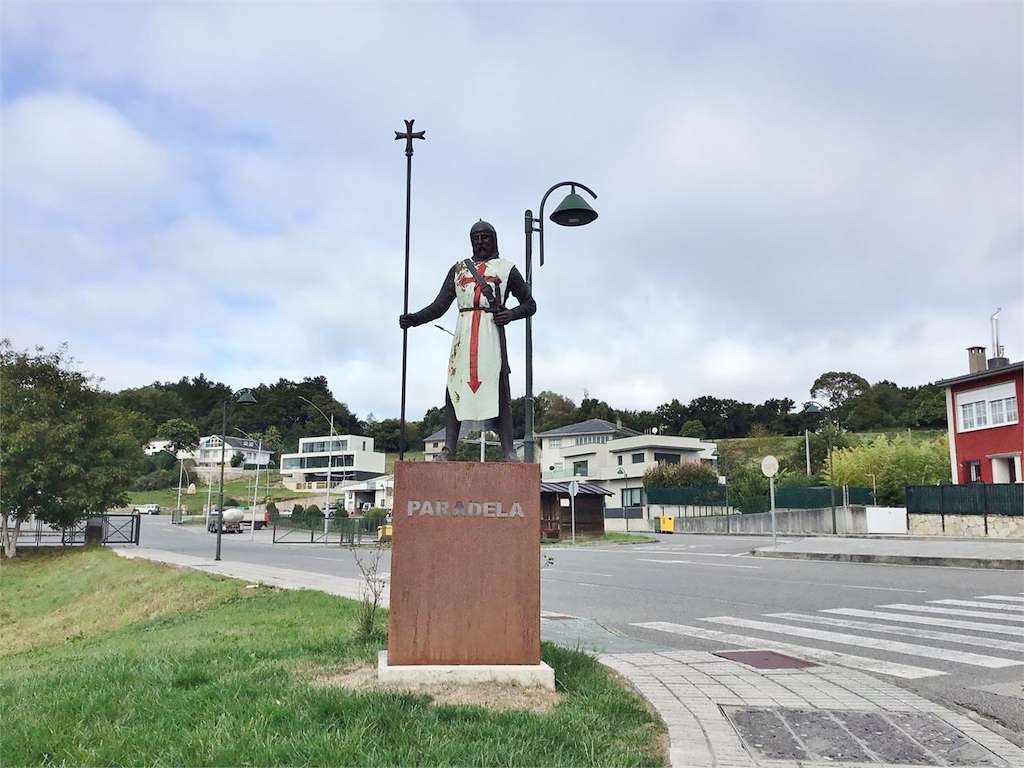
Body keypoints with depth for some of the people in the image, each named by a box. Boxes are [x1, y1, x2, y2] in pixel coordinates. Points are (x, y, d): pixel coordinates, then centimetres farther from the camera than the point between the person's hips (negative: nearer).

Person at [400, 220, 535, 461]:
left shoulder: (506, 269, 16)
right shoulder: (458, 269, 22)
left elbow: (530, 304, 16)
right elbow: (440, 305, 13)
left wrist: (511, 314, -5)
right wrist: (413, 319, -3)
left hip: (492, 331, -2)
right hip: (464, 330, 3)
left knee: (498, 387, -9)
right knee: (455, 386, -7)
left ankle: (508, 450, -11)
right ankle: (449, 448, -8)